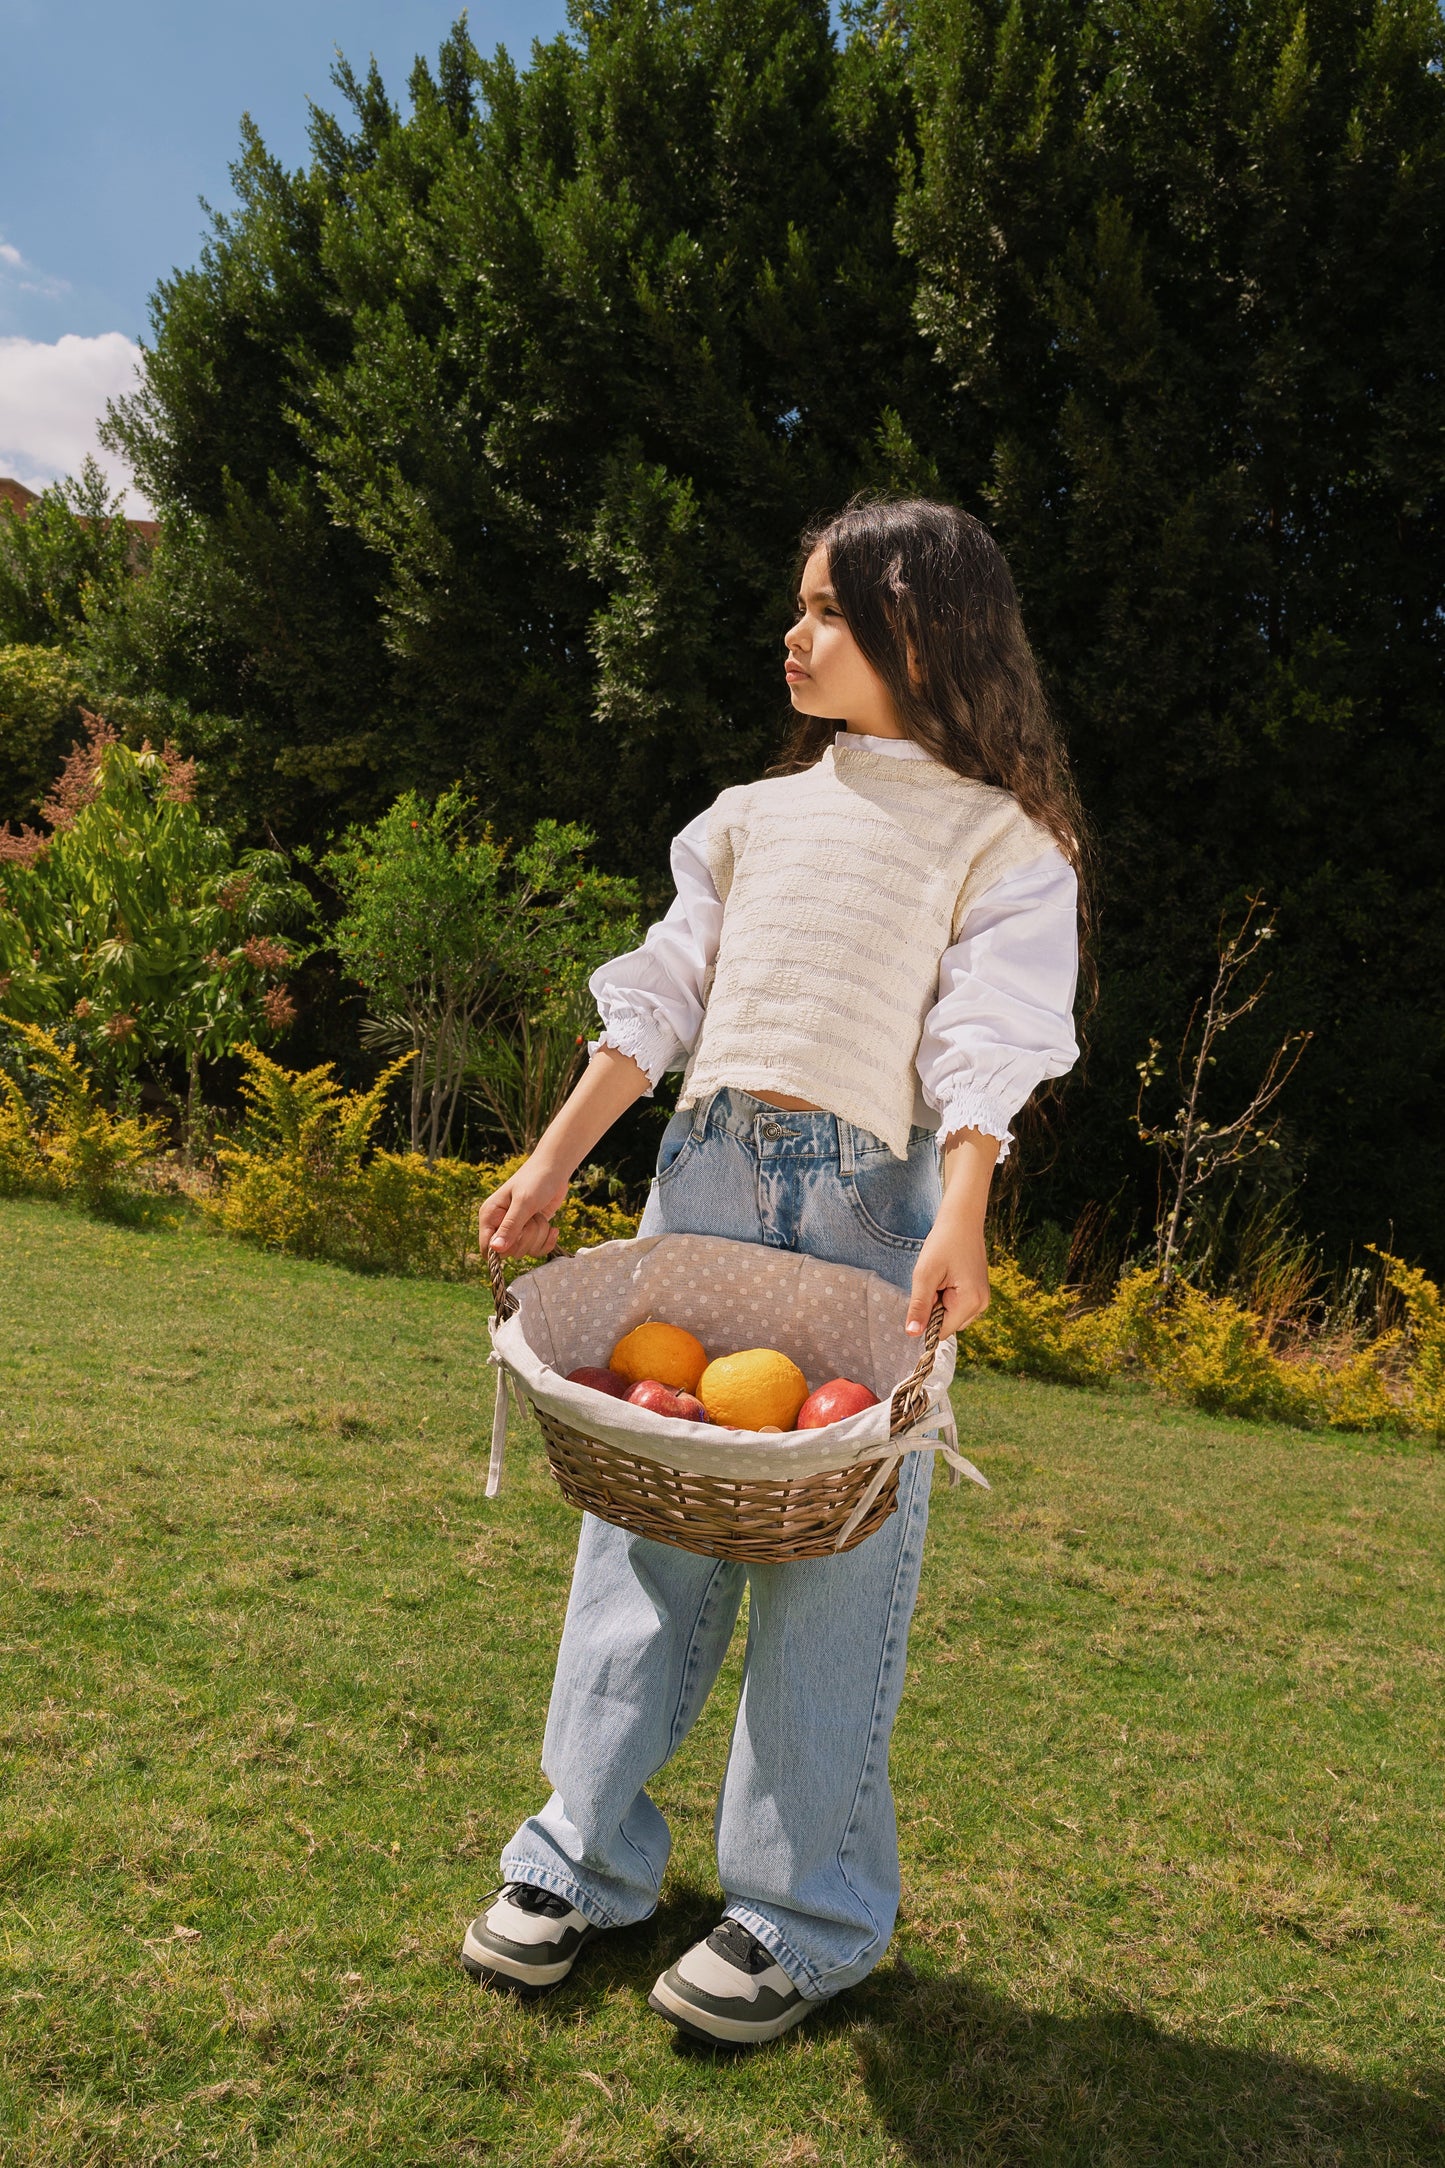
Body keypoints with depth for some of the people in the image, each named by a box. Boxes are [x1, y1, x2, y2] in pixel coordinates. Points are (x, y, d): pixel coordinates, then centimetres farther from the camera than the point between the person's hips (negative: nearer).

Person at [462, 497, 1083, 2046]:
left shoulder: (1000, 841, 4)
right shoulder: (754, 816, 18)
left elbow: (985, 1047, -8)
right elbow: (659, 1002, 14)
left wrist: (959, 1224, -24)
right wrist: (553, 1162, 6)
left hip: (871, 1204, -4)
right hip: (701, 1175, 4)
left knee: (833, 1550, -2)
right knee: (647, 1514, 6)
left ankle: (803, 1913, 14)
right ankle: (585, 1859, 19)